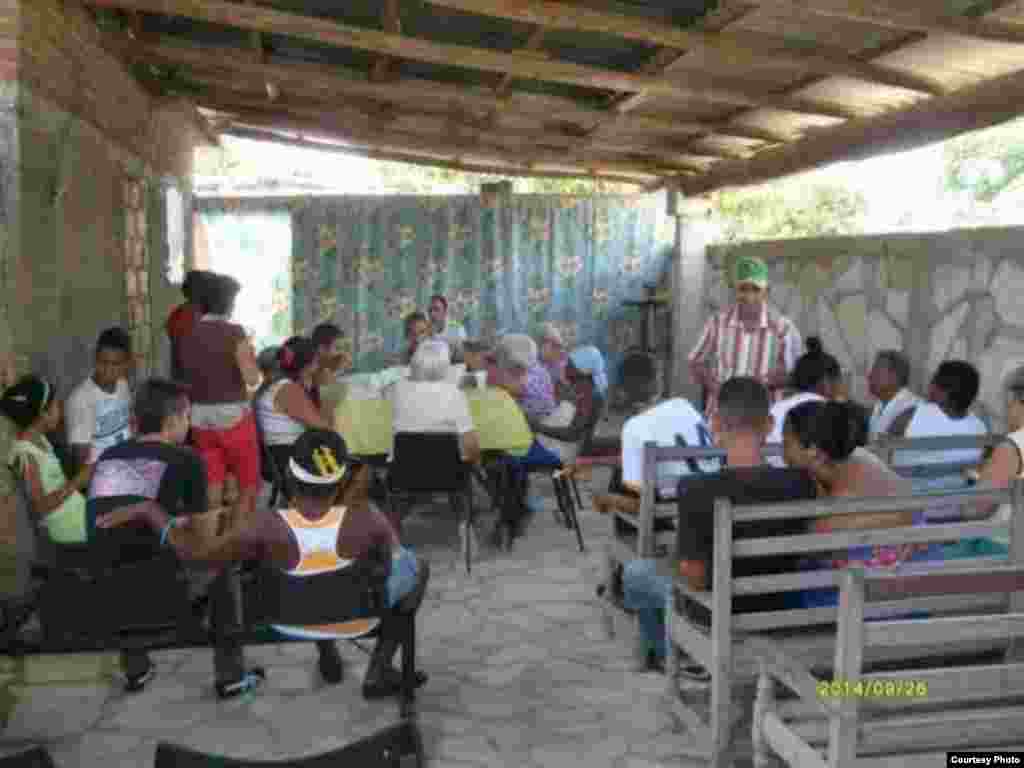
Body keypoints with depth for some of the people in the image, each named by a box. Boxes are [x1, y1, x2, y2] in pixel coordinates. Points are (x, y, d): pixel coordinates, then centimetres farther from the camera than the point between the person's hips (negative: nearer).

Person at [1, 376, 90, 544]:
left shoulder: (38, 438, 3)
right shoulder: (25, 454, -23)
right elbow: (41, 506, -22)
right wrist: (77, 481, -20)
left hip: (76, 511, 9)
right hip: (71, 525, -9)